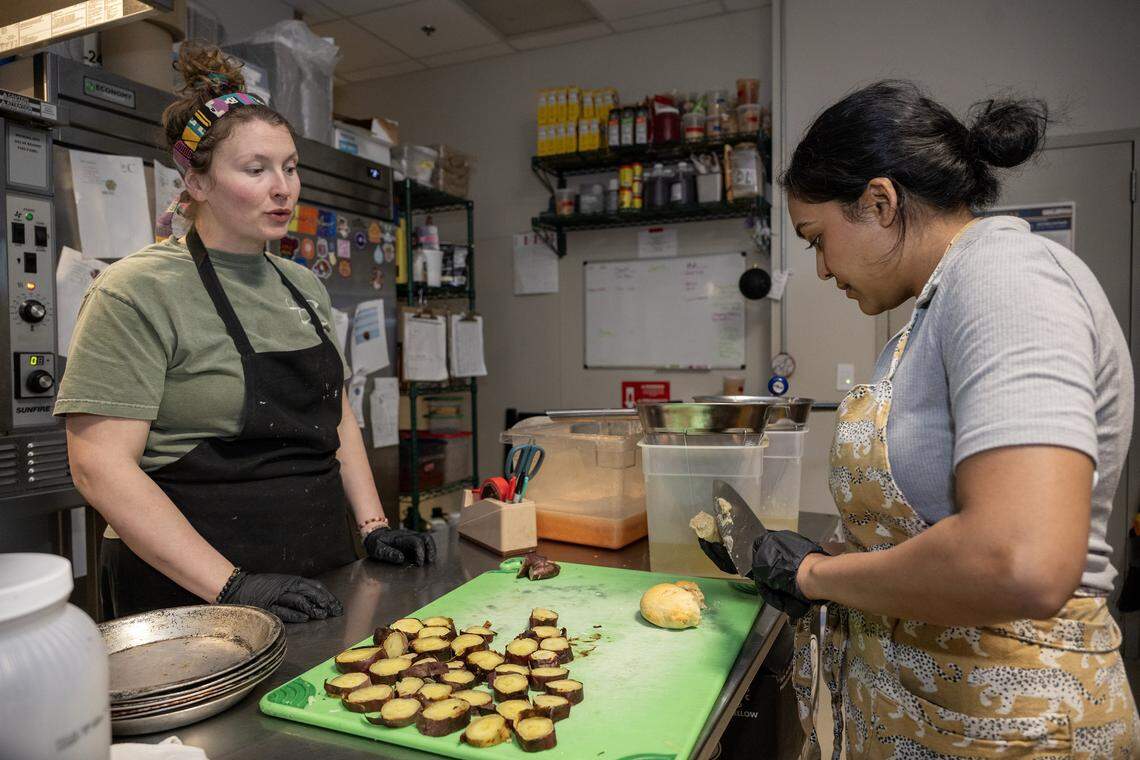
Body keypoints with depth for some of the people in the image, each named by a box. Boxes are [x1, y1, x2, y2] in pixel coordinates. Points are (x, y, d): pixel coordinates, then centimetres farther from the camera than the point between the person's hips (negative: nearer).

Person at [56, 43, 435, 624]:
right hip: (193, 594, -6)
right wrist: (231, 585, -23)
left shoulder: (303, 286, 9)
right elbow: (99, 464, -17)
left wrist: (373, 526, 3)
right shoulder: (138, 293, -12)